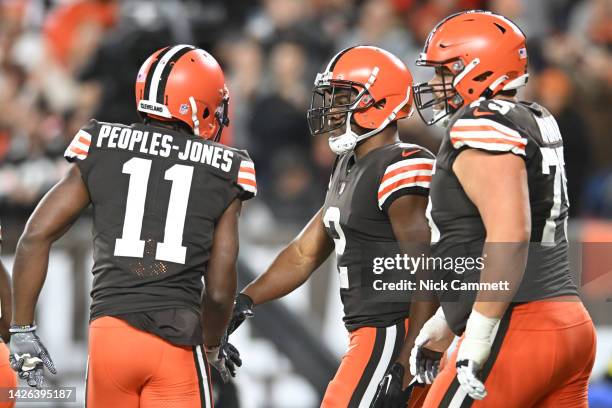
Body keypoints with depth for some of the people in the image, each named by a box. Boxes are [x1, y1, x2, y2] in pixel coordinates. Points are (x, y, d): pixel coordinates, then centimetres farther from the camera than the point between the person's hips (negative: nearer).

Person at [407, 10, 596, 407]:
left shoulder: (484, 127, -12)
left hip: (517, 330, -9)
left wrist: (477, 335, -24)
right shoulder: (535, 123, 19)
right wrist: (445, 323, 31)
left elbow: (509, 236, -24)